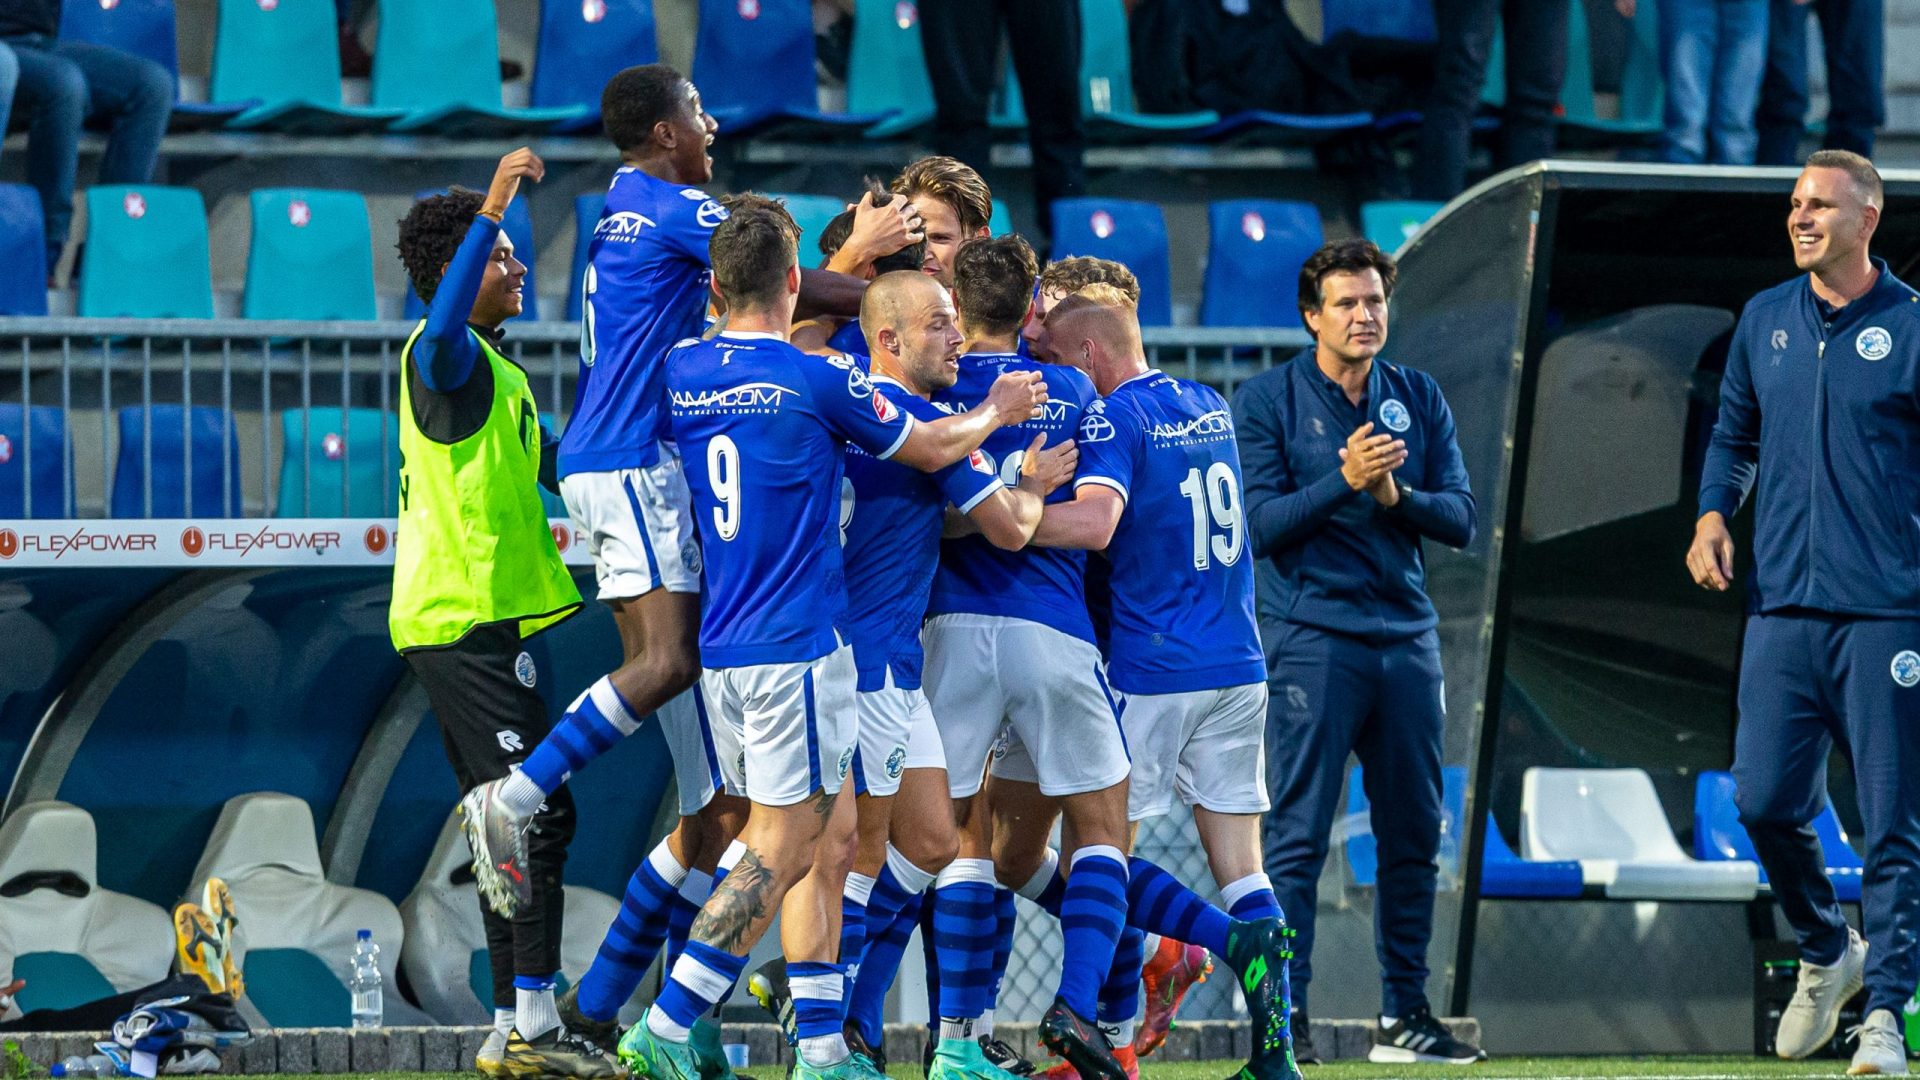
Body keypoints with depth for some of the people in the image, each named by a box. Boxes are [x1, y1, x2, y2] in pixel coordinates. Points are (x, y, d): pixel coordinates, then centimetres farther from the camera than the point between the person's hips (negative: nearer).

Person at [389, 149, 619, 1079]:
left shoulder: (498, 373, 22)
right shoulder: (444, 357, -11)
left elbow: (548, 466, 36)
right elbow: (444, 321, -37)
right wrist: (490, 209, -45)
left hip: (471, 625, 11)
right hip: (467, 620, -11)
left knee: (513, 823, 12)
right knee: (537, 813, -14)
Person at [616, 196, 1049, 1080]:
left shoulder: (679, 371, 5)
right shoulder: (818, 383, -11)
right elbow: (930, 448, 5)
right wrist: (995, 412, 25)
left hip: (717, 645, 7)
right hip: (796, 649, -7)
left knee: (830, 837, 14)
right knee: (781, 849, -4)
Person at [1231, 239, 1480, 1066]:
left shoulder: (1419, 399, 10)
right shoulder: (1267, 402, -1)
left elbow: (1460, 520, 6)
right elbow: (1258, 527, -7)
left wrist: (1395, 494, -13)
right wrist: (1344, 482, -19)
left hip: (1408, 636, 5)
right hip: (1314, 639, -4)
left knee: (1413, 835, 7)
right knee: (1297, 835, -8)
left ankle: (1404, 1014, 15)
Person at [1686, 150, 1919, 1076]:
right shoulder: (1765, 321, 12)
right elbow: (1734, 435, 23)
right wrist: (1714, 515, 5)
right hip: (1782, 607, 4)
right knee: (1765, 800, 0)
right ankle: (1826, 955, 25)